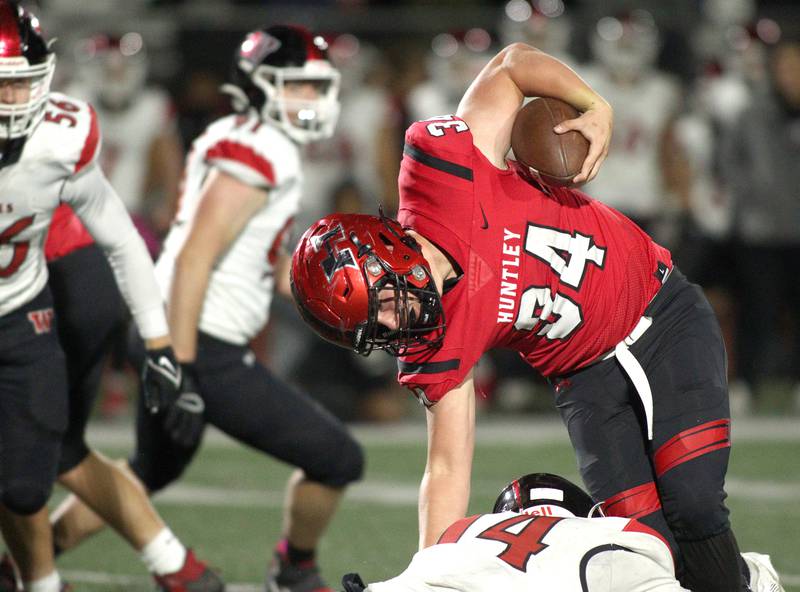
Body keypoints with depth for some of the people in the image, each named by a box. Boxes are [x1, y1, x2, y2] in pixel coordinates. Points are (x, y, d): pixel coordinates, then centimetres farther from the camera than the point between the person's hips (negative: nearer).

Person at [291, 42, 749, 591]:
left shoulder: (439, 167, -24)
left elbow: (512, 63, -11)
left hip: (664, 315, -2)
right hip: (589, 378, 2)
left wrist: (596, 107, -23)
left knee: (692, 507, -16)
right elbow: (448, 470, -13)